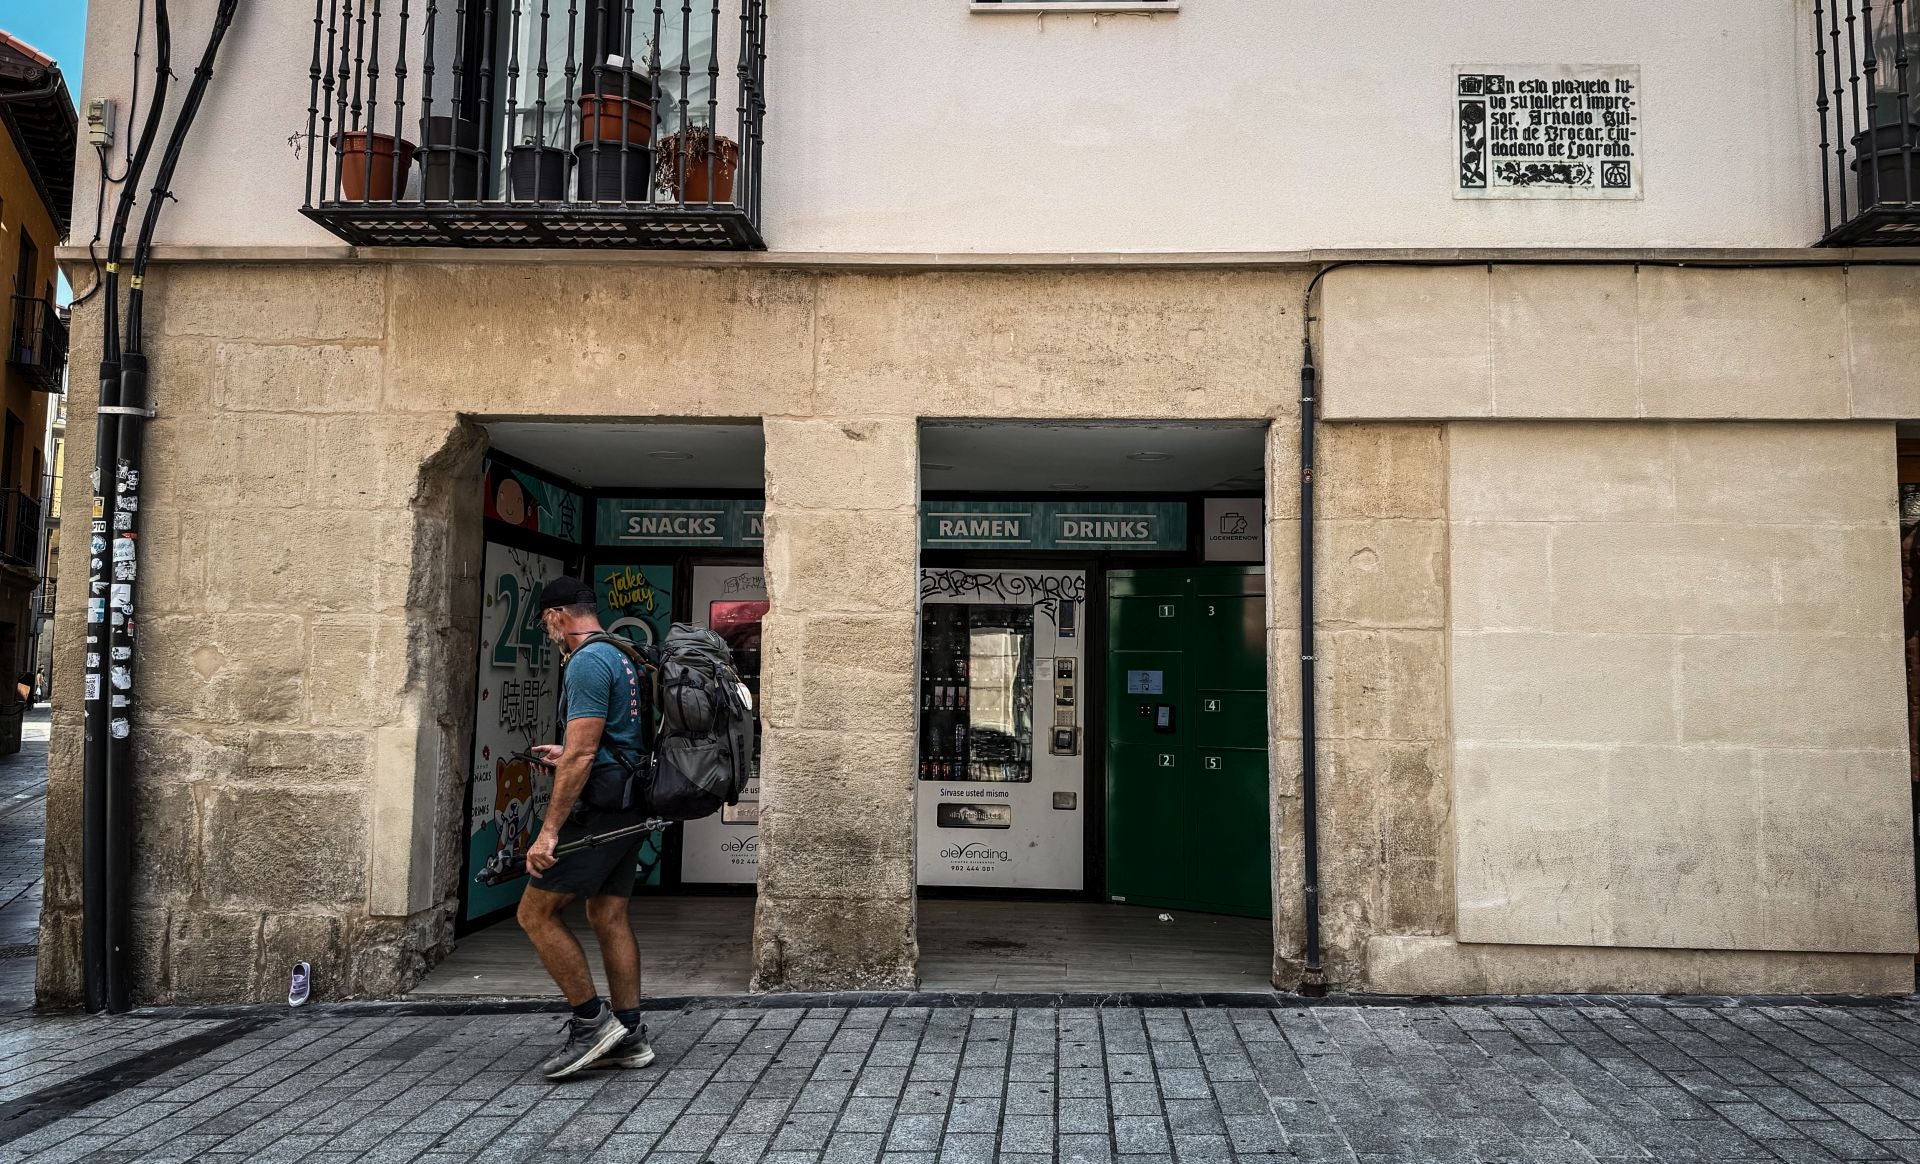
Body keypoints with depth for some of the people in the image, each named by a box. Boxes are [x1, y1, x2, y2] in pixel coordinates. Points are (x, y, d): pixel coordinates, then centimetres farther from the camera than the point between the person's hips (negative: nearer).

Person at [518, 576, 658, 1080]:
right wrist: (569, 757, 35)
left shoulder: (587, 662, -14)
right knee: (609, 915, 12)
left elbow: (583, 754, -21)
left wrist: (549, 830, -20)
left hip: (599, 806, -10)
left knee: (536, 913, -4)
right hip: (631, 806, 10)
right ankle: (629, 1035, 14)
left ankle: (592, 1022, -1)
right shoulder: (626, 659, 17)